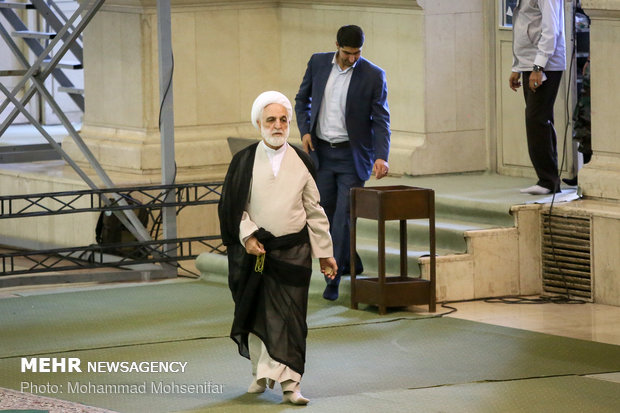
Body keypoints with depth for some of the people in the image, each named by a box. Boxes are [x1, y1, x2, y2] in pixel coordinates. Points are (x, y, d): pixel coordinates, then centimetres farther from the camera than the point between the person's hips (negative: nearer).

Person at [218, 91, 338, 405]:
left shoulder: (301, 162, 4)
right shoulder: (244, 161, 0)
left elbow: (314, 211, 8)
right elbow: (232, 207, 2)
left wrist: (325, 253, 8)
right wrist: (247, 236, -13)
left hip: (292, 251, 0)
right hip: (254, 250, 0)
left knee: (289, 317, -5)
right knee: (256, 315, 9)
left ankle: (288, 382, -4)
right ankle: (261, 373, 27)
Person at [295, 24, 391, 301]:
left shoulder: (373, 76, -9)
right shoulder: (318, 63, 0)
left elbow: (381, 119, -9)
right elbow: (302, 99, 14)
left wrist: (381, 156, -21)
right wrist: (304, 130, -1)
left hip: (352, 155, -4)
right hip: (321, 153, 4)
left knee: (344, 216, -8)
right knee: (326, 214, 10)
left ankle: (334, 278, -2)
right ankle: (350, 264, 29)